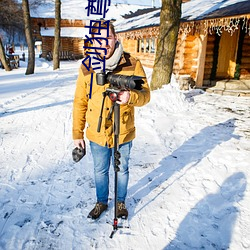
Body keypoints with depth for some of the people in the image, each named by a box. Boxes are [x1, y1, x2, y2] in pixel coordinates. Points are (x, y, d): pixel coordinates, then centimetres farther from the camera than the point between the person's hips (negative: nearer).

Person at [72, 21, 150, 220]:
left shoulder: (132, 64, -11)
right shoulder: (86, 67, -4)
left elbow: (145, 95, -9)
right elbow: (80, 103, 1)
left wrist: (131, 97, -33)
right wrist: (77, 133, 3)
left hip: (123, 133, -1)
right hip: (97, 134, 2)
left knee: (122, 170, 19)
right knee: (100, 171, 20)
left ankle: (121, 202, 45)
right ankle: (101, 202, 45)